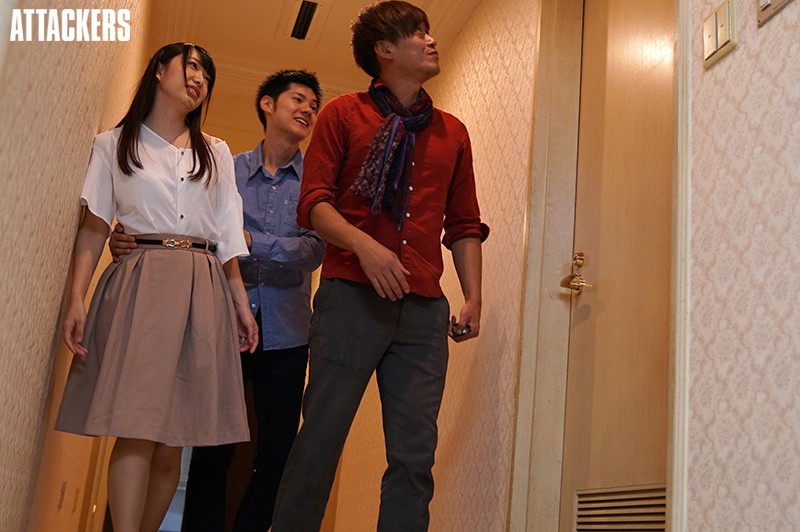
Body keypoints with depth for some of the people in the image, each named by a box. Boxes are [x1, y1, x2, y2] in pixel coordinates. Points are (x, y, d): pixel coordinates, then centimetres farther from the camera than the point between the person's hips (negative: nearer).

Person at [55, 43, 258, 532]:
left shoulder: (216, 154, 20)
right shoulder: (114, 145, 12)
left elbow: (227, 237, 16)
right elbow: (94, 227, 4)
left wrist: (241, 303, 8)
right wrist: (76, 299, -7)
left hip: (203, 290, 3)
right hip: (139, 287, -3)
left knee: (174, 436, -1)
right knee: (137, 424, -14)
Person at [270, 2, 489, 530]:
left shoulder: (452, 132, 20)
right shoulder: (343, 114, 10)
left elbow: (464, 225, 19)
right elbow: (313, 201, 0)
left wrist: (473, 297, 6)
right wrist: (363, 244, -17)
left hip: (424, 309, 4)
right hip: (351, 295, -3)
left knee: (415, 453, 2)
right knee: (322, 434, -3)